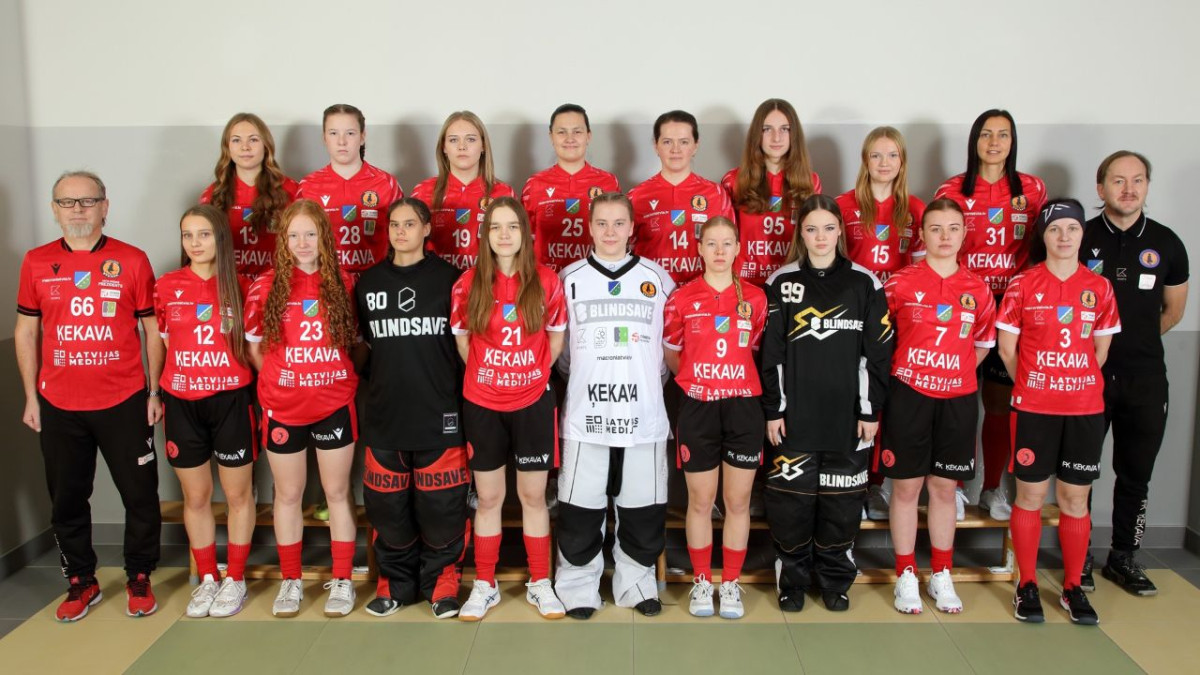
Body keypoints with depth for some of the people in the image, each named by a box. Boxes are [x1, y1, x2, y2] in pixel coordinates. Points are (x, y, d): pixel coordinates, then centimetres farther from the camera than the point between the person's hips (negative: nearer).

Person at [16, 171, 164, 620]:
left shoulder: (132, 261, -2)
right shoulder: (36, 263, 4)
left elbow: (152, 329, 2)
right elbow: (26, 332, 9)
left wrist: (155, 392, -1)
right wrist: (31, 397, 5)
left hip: (124, 402, -2)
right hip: (58, 406, 2)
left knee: (140, 496, 5)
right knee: (67, 499, 12)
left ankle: (139, 578, 23)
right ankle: (81, 583, 29)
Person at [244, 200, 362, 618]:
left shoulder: (343, 284, -1)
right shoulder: (266, 288, -3)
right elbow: (254, 347, 5)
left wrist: (340, 377, -2)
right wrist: (281, 379, 0)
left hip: (335, 406, 0)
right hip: (282, 409, 0)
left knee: (337, 492, 8)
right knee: (288, 494, 11)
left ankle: (342, 580, 19)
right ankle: (290, 580, 25)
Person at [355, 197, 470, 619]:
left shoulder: (448, 278, 1)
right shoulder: (369, 282, 10)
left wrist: (465, 404, -2)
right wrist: (379, 379, 11)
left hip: (439, 412, -3)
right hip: (385, 414, 3)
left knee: (441, 503, 0)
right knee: (388, 504, 7)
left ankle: (441, 583, 18)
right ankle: (396, 583, 24)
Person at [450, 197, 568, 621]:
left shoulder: (546, 282, -4)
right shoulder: (468, 284, -3)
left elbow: (556, 338, 6)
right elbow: (462, 341, 8)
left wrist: (532, 372, 4)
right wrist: (487, 373, 7)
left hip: (533, 402, 0)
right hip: (481, 405, 0)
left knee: (533, 495, 8)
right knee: (488, 498, 10)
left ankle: (540, 584, 22)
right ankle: (484, 585, 23)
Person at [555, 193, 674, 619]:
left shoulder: (657, 278, 7)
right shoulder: (570, 279, 5)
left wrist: (650, 385, 8)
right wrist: (583, 379, 6)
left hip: (644, 414, 1)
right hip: (585, 414, -1)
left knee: (644, 508, 6)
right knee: (580, 508, 2)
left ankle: (636, 583, 24)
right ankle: (578, 586, 18)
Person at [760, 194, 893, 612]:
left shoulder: (864, 283, 3)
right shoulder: (781, 283, 2)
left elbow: (878, 352, 3)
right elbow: (770, 352, 0)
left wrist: (871, 410, -1)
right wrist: (772, 410, -4)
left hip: (847, 416, 1)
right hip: (795, 415, 0)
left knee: (842, 499, 7)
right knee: (791, 496, 2)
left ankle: (835, 579, 24)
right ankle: (792, 579, 18)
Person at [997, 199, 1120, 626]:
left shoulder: (1099, 288, 4)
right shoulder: (1022, 286, -3)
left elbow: (1101, 349, 11)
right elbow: (1007, 348, 1)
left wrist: (1077, 381, 10)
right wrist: (1031, 386, 5)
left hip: (1085, 408, 2)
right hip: (1033, 409, -2)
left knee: (1075, 498, 8)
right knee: (1031, 495, 4)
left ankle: (1073, 588, 20)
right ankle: (1027, 586, 17)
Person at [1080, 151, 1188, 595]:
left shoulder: (1166, 244, 3)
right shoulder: (1079, 239, -4)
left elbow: (1173, 311, 15)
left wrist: (1135, 340, 13)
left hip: (1145, 378, 2)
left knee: (1136, 474, 10)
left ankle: (1124, 558, 25)